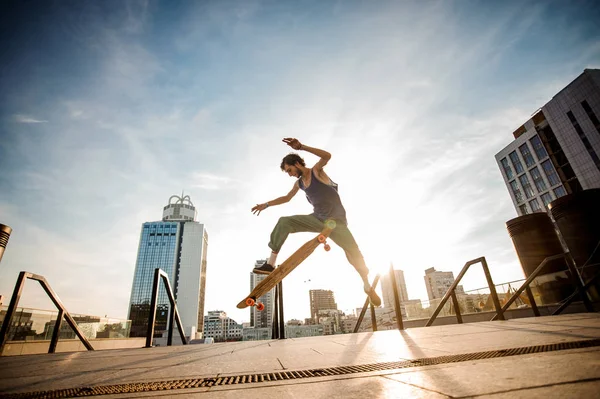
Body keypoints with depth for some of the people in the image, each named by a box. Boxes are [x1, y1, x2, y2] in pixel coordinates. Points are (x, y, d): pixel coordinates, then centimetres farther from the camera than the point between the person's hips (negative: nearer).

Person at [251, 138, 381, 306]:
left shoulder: (316, 171, -9)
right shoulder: (299, 183, 10)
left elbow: (327, 156, -31)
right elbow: (286, 198, 25)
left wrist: (301, 146, -39)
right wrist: (266, 204, 22)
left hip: (336, 220, -5)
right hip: (318, 218, 6)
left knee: (354, 254, -10)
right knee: (284, 222, -12)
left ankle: (368, 286, 17)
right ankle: (270, 264, -15)